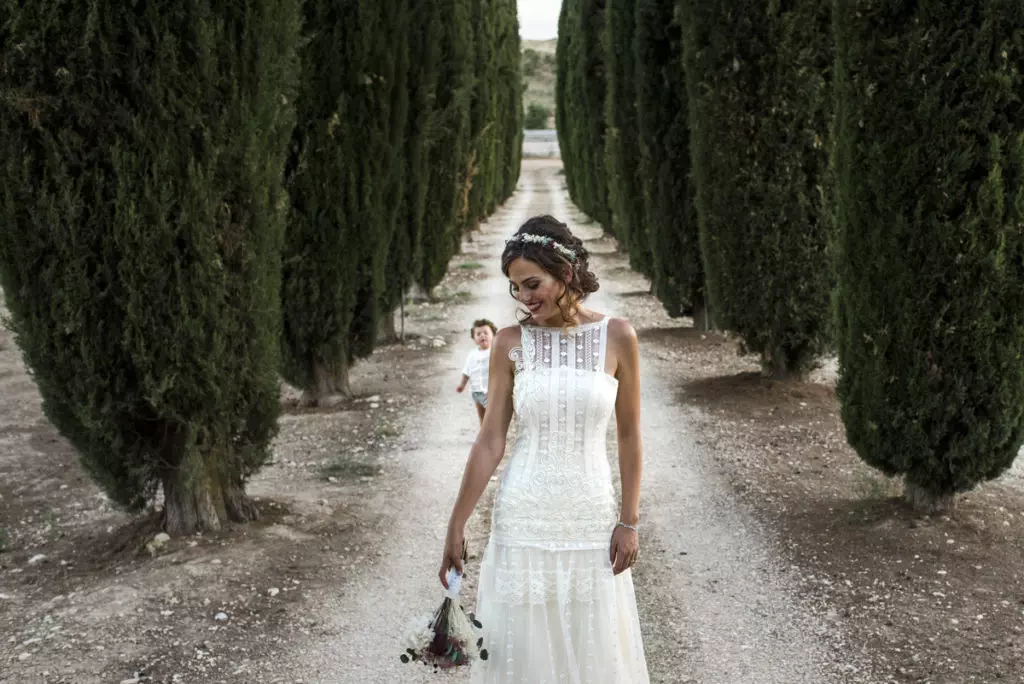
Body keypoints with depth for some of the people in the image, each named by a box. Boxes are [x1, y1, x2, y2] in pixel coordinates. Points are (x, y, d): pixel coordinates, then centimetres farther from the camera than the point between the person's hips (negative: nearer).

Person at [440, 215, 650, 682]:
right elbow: (489, 442, -3)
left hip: (590, 519, 0)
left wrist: (629, 521, 0)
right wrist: (456, 525, -4)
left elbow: (629, 436, 1)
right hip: (522, 517, 1)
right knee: (518, 645, 9)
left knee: (593, 646, 10)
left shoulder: (617, 337, -5)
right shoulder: (510, 343, -4)